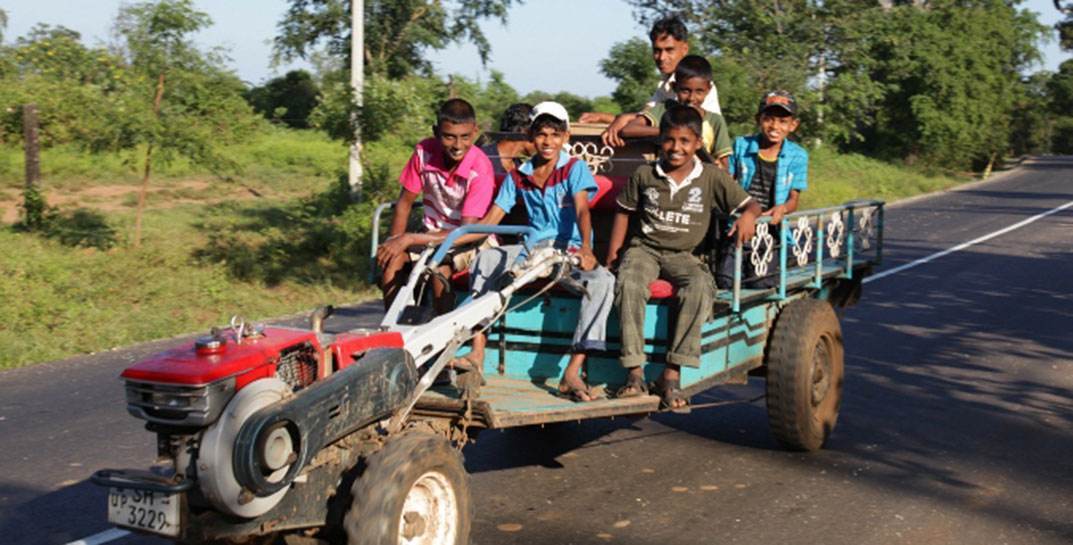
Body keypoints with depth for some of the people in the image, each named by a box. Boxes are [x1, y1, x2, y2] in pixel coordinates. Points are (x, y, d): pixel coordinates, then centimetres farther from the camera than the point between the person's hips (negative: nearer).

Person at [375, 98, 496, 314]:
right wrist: (394, 241, -14)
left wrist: (408, 239, -29)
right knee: (392, 260, -23)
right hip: (433, 233, 4)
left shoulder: (480, 168, -23)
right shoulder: (424, 151, -11)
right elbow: (405, 202, 1)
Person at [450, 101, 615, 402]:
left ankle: (572, 374, -36)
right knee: (485, 258, -24)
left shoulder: (574, 168, -2)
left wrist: (586, 248, -39)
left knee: (602, 280, -34)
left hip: (569, 251, -3)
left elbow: (582, 211, -19)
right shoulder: (518, 177, 10)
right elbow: (489, 222, 7)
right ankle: (477, 354, -25)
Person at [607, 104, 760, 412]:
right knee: (628, 284, -34)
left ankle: (672, 374, -29)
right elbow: (625, 211, 16)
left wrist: (748, 216, -21)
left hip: (683, 255, 0)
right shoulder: (644, 176, 4)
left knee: (700, 286, -34)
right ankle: (634, 372, -30)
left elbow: (750, 204, 3)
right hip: (644, 248, 0)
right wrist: (613, 253, 10)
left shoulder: (712, 177, 1)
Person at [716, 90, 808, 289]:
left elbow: (794, 198, 6)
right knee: (725, 281, -6)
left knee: (762, 285, -3)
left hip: (769, 230, 0)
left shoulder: (797, 156, 4)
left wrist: (783, 208, -16)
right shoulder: (741, 145, 4)